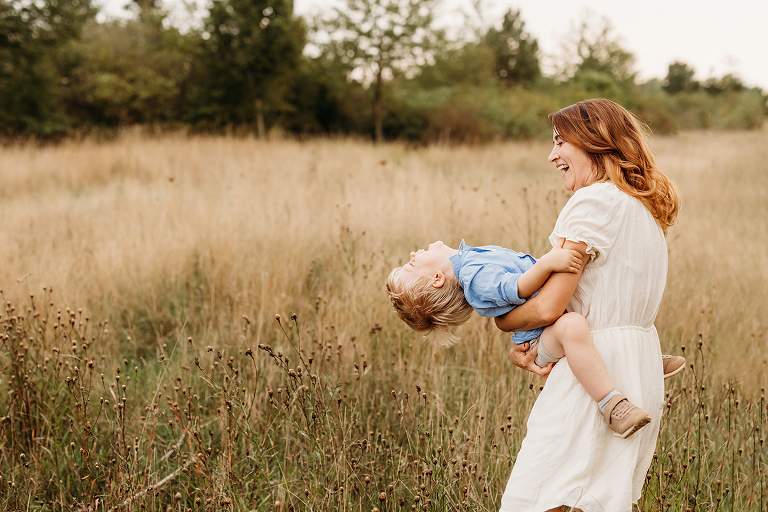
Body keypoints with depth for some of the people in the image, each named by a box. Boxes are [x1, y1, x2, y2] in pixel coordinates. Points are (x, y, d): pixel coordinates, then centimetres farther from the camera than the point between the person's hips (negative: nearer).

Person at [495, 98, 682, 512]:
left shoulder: (595, 200, -13)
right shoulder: (645, 207, 17)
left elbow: (549, 307, -17)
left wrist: (503, 322, 4)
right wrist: (521, 348, 5)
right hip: (642, 365, 10)